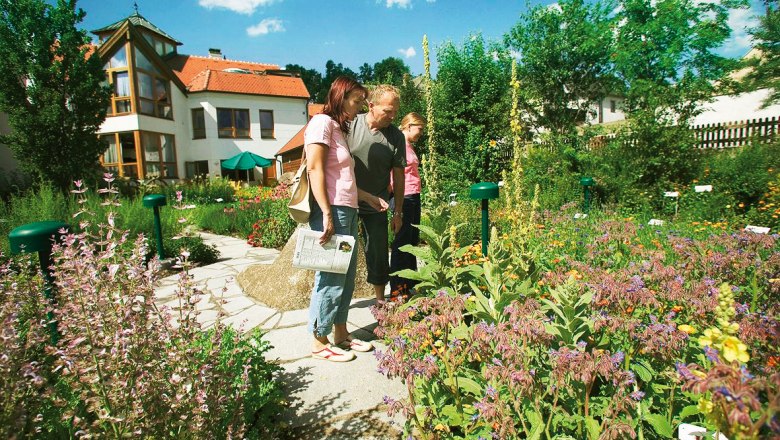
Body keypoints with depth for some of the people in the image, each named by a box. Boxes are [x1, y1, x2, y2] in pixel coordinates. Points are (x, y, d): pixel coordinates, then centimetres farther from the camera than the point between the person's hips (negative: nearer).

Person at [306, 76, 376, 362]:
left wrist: (368, 197, 21)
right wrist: (327, 214, -20)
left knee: (346, 276, 12)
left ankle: (341, 334, 24)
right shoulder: (322, 123, -5)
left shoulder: (339, 129, 22)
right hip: (332, 211, -9)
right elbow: (315, 170, -15)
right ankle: (319, 342, 10)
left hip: (348, 210, 9)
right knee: (329, 278, -4)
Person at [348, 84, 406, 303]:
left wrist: (398, 211, 3)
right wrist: (366, 196, -15)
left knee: (379, 254, 7)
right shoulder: (350, 125, -11)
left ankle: (380, 300, 24)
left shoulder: (396, 136, -5)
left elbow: (398, 174, 2)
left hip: (376, 206, 1)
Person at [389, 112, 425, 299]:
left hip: (414, 198, 10)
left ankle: (410, 284, 27)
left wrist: (415, 197, 15)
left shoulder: (410, 145, 18)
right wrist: (397, 202, -20)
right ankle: (397, 290, 4)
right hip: (404, 198, -10)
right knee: (401, 242, -5)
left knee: (413, 240, 15)